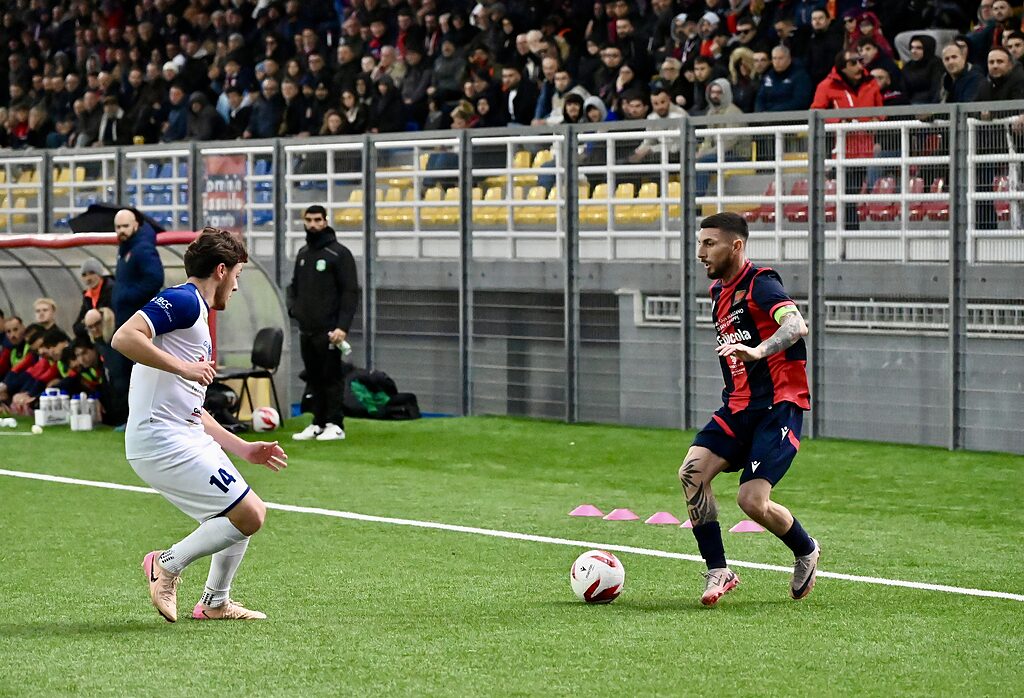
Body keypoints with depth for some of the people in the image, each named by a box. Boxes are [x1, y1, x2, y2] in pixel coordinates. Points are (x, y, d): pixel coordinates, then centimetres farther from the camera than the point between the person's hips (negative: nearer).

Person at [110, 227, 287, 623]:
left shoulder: (198, 318, 23)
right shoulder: (182, 301, -7)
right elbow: (124, 338, -23)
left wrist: (244, 449, 23)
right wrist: (184, 367, -22)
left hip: (187, 440, 10)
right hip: (162, 442, -10)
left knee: (251, 513, 16)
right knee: (247, 516, -12)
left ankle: (215, 603, 26)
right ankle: (168, 565, 1)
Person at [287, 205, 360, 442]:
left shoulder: (339, 253, -6)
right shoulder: (302, 254, 16)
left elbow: (350, 292, -10)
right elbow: (294, 285, 27)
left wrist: (343, 326, -18)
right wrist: (293, 306, 5)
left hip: (328, 331, -7)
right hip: (306, 330, 7)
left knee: (331, 377, -5)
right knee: (314, 379, 9)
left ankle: (335, 425, -1)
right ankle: (318, 424, 14)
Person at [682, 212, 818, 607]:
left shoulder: (760, 284, -12)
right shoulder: (719, 292, 16)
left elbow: (796, 326, -30)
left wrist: (757, 351, -46)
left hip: (779, 406, -8)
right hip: (739, 407, 8)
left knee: (752, 500, -16)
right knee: (691, 472, -16)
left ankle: (806, 552, 15)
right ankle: (718, 572, -8)